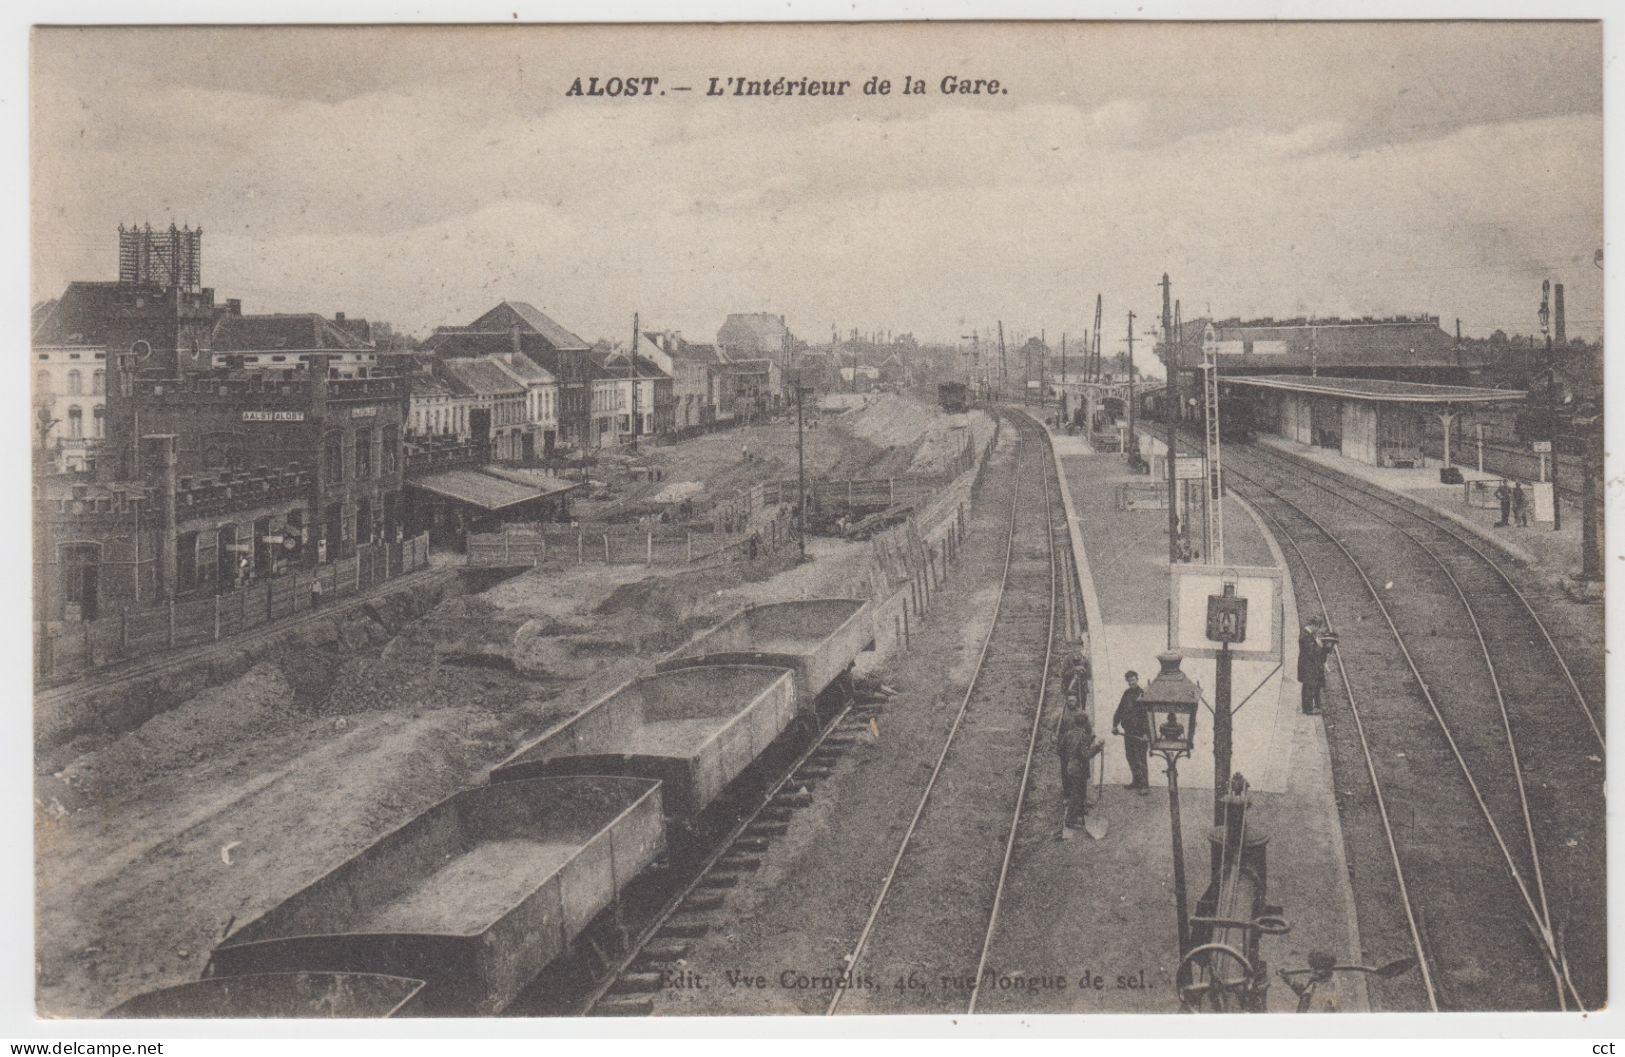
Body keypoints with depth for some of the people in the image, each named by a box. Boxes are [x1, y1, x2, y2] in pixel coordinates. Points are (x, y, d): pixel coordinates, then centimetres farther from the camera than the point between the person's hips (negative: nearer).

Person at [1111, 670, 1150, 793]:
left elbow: (1147, 716, -16)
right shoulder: (1127, 694, 9)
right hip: (1128, 731, 7)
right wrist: (1115, 725, 10)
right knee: (1130, 757, 14)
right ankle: (1137, 781, 26)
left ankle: (1144, 785, 0)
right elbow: (1119, 710, 18)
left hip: (1140, 733, -7)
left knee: (1140, 760, -5)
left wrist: (1146, 733, -21)